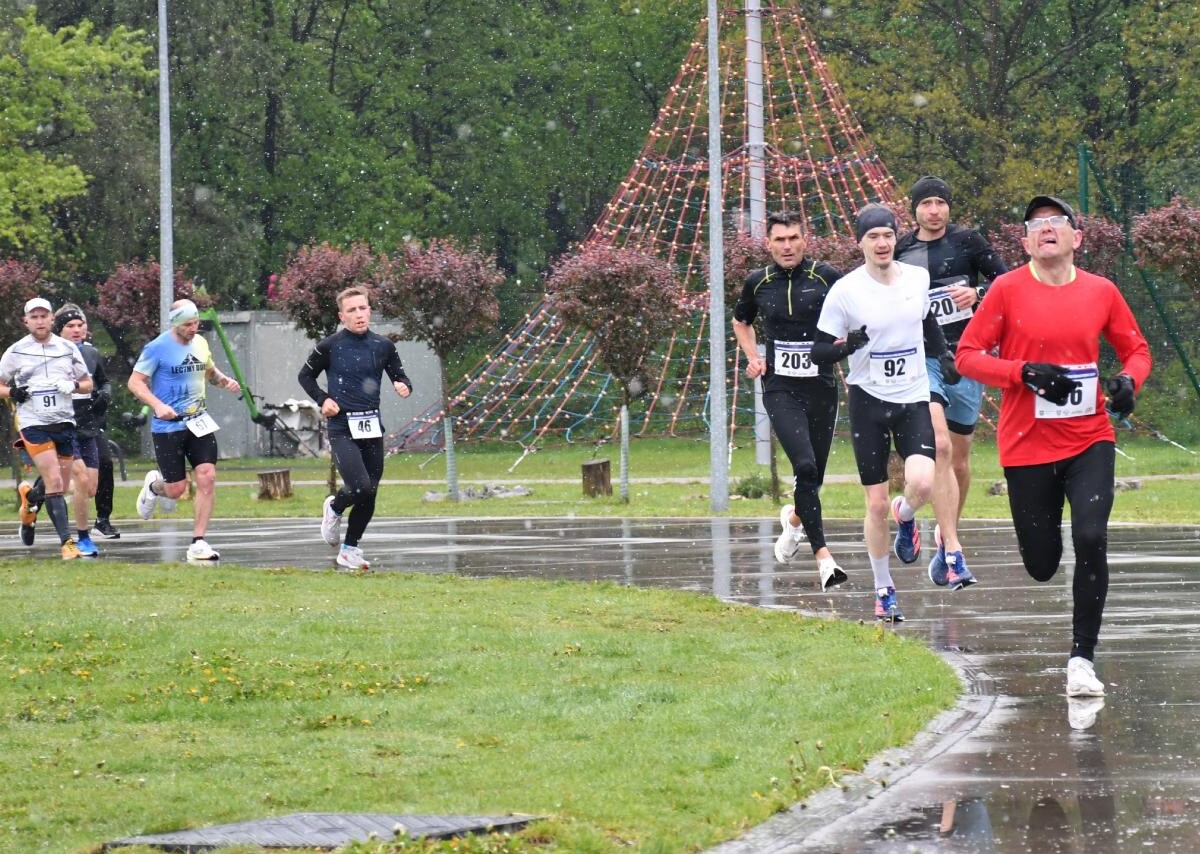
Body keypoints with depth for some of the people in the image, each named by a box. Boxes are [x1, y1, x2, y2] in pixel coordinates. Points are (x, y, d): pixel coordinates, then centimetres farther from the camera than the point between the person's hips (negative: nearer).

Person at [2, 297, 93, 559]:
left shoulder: (68, 349, 8)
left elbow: (87, 383, 15)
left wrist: (73, 386, -7)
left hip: (64, 422, 4)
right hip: (34, 424, -4)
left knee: (61, 487, 8)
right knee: (54, 483, -16)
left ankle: (29, 497, 40)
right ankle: (66, 542, -17)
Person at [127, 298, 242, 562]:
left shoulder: (200, 343, 7)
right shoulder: (157, 348, -11)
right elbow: (135, 382, -9)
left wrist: (224, 381, 3)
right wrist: (158, 405, -24)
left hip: (199, 424, 5)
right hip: (168, 428, -5)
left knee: (207, 478, -9)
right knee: (176, 490, -1)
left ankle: (198, 543, -3)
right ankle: (154, 485, 38)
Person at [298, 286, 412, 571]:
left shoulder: (383, 346, 5)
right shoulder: (330, 346, -4)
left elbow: (400, 376, 15)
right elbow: (305, 376, 11)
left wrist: (404, 386, -8)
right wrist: (323, 400, -4)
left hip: (372, 429, 4)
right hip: (342, 429, -4)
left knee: (369, 496, 6)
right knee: (360, 488, -20)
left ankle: (350, 550, 23)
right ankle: (334, 508, 14)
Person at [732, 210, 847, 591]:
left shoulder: (826, 277, -2)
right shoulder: (758, 283, 4)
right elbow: (741, 322, 24)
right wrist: (752, 357, 8)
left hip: (821, 387, 1)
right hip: (780, 388, -1)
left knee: (814, 475, 10)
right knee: (805, 465, -20)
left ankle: (795, 516, 46)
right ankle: (823, 556, -19)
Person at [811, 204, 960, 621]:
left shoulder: (918, 278, 2)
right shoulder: (845, 290, -9)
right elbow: (818, 352, -6)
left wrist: (943, 355, 12)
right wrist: (846, 347, -25)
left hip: (914, 398, 2)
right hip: (868, 400, -2)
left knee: (923, 482, -22)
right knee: (876, 504, 1)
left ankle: (905, 515, 16)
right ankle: (884, 591, 19)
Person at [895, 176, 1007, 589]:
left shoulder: (968, 241, 2)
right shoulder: (901, 251, 6)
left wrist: (978, 294, -15)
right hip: (922, 358, -1)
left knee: (959, 456, 12)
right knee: (939, 446, -21)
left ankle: (946, 533, 38)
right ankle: (953, 555, -26)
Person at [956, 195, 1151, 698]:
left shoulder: (1100, 292, 2)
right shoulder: (1008, 289, -5)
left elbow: (1136, 349, 14)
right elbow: (967, 355, -4)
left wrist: (1128, 381, -9)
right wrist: (1024, 373, -19)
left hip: (1089, 440, 1)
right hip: (1026, 446, -1)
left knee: (1091, 539, -19)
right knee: (1042, 565, 5)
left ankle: (1082, 659, -9)